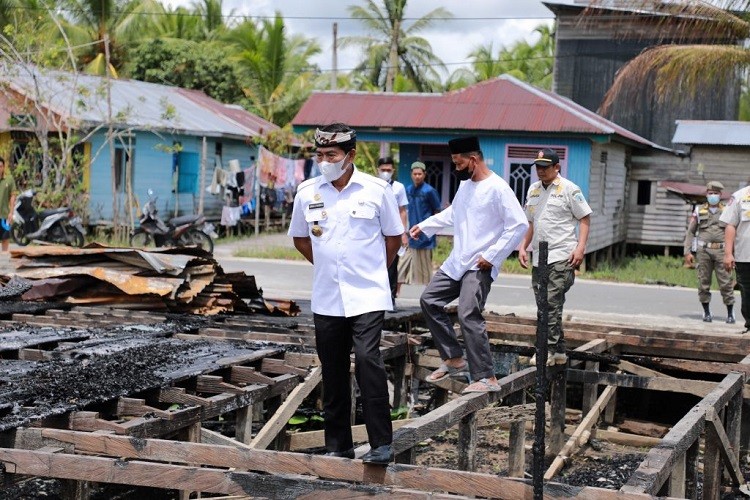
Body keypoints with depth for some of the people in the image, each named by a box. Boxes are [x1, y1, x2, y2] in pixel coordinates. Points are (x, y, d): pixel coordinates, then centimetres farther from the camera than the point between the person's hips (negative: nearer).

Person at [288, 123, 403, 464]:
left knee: (367, 359, -19)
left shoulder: (376, 190, -3)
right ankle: (338, 446, 20)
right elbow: (299, 238, 19)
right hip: (326, 299, 4)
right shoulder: (307, 192, 4)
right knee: (333, 373, 9)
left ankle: (382, 444, -13)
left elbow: (393, 236, 8)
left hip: (367, 297, -4)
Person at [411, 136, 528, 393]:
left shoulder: (497, 188, -16)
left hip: (479, 266, -9)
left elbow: (519, 225, -19)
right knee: (429, 300, 9)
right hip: (456, 261, 9)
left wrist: (492, 256, -20)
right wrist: (425, 226, 21)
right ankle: (454, 359, 17)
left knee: (468, 315, -19)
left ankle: (487, 378, -13)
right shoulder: (465, 184, 11)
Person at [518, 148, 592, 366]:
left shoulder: (569, 189, -3)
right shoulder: (533, 190, 16)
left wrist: (580, 248, -13)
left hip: (561, 257, -7)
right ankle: (559, 352, 15)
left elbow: (584, 218, -2)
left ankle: (548, 351, -10)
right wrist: (523, 247, 14)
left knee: (551, 305, -13)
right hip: (538, 258, 7)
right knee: (545, 307, 8)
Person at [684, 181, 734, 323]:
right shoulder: (699, 211, 9)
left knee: (726, 282, -4)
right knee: (704, 282, 1)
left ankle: (730, 313, 5)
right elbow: (690, 232, 8)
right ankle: (706, 312, 12)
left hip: (721, 252, 0)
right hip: (704, 251, 1)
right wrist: (687, 252, -1)